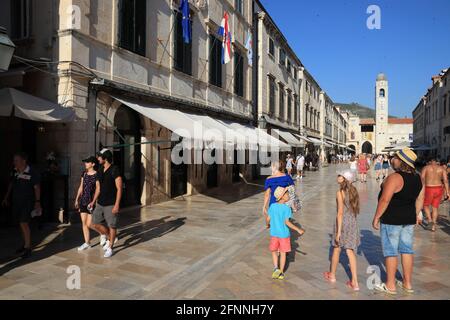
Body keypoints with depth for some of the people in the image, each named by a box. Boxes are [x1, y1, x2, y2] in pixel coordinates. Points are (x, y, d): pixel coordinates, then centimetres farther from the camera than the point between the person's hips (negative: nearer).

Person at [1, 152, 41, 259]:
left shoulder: (32, 173, -15)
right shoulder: (15, 171, 3)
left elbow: (37, 188, -13)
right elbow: (11, 184, 16)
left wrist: (37, 202, -17)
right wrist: (6, 198, 19)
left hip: (27, 202, -6)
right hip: (16, 201, 6)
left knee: (24, 223, -9)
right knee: (21, 224, 14)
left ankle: (28, 248, 0)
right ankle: (25, 244, 28)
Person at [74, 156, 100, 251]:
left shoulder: (97, 175, -11)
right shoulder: (84, 174, 9)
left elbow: (98, 190, -13)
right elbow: (81, 187, 15)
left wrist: (93, 202, -19)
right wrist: (77, 199, 14)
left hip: (91, 202, -6)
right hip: (83, 201, 7)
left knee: (89, 224, -5)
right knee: (84, 223, 7)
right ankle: (87, 243, 17)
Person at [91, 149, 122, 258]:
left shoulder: (115, 170, -14)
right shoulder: (100, 170, 8)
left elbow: (119, 188, -15)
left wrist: (117, 205, -19)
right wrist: (95, 200, 18)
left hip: (111, 204, -7)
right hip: (100, 203, 7)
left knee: (112, 226, 2)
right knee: (95, 223, 7)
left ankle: (110, 248, 18)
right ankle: (109, 238, 28)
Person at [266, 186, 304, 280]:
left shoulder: (272, 206, -4)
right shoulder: (287, 208, -14)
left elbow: (268, 219, -1)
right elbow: (287, 222, -19)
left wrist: (268, 224, 21)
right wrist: (298, 230, -13)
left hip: (274, 234, 2)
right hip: (284, 234, -2)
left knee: (274, 251, 17)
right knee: (283, 253, 11)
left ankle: (276, 268, 0)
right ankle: (281, 272, 18)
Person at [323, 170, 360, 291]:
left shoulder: (340, 192, -16)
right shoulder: (354, 191, 4)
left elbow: (340, 213, -19)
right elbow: (356, 209, 12)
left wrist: (338, 231, -17)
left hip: (343, 222, -5)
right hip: (353, 222, 5)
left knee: (336, 249, 13)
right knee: (350, 251, 7)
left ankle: (332, 275, 31)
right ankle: (355, 282, 5)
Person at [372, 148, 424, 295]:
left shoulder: (395, 177, -21)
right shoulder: (417, 178, 5)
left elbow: (385, 200, -23)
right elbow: (420, 199, 12)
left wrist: (376, 217, -14)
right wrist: (415, 216, 22)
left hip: (391, 220, -8)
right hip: (409, 219, 8)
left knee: (390, 251, 3)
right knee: (407, 249, 15)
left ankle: (390, 285, 14)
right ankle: (407, 283, 26)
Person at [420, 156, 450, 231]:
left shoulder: (426, 167, 2)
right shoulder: (442, 168, 8)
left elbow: (422, 179, -11)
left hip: (429, 189, -3)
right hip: (439, 189, 3)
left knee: (425, 205, 20)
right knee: (435, 208, 16)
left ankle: (430, 221, 2)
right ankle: (433, 226, 18)